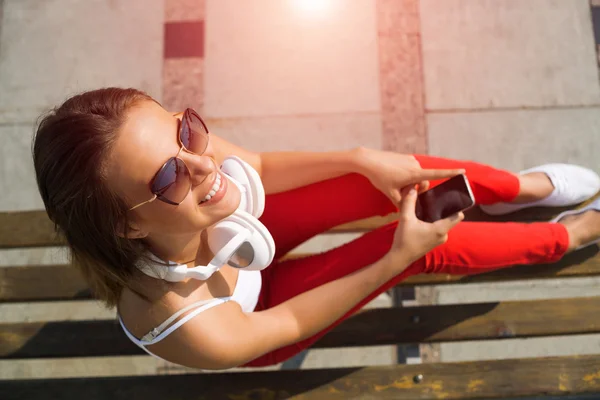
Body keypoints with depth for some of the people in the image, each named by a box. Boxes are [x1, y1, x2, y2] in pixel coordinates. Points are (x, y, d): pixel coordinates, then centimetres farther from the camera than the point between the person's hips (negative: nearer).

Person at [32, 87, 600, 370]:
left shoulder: (184, 147, -34)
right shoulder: (189, 329, -45)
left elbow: (260, 166, -12)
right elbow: (287, 322, -25)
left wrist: (364, 159, -20)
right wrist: (399, 258, -26)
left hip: (241, 236, 4)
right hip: (256, 308, -4)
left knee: (395, 178, -10)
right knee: (427, 246, -12)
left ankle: (523, 187, 22)